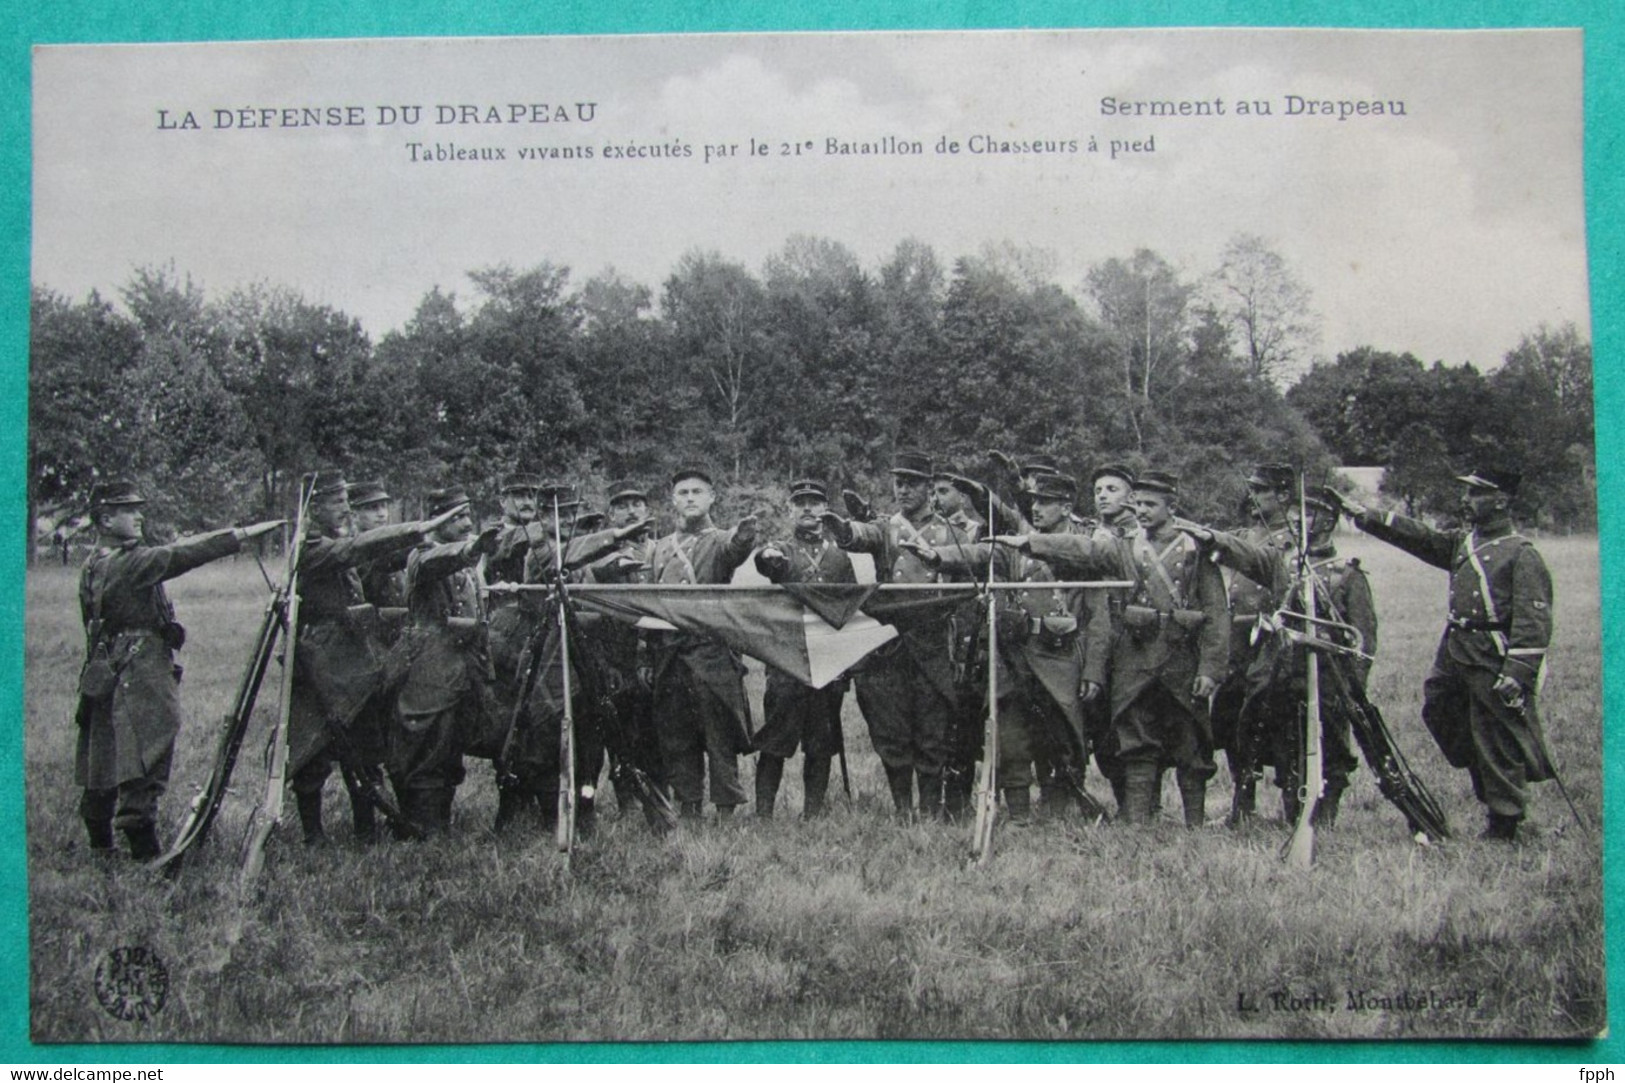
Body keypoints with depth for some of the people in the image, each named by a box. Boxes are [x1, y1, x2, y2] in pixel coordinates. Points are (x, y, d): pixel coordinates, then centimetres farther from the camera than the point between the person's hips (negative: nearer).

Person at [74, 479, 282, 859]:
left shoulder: (94, 564, 11)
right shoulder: (128, 563, -16)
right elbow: (181, 557, -21)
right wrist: (241, 534, -20)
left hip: (104, 676, 10)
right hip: (140, 676, -10)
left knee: (106, 756, 15)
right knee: (145, 758, -8)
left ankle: (100, 841, 25)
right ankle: (144, 848, -8)